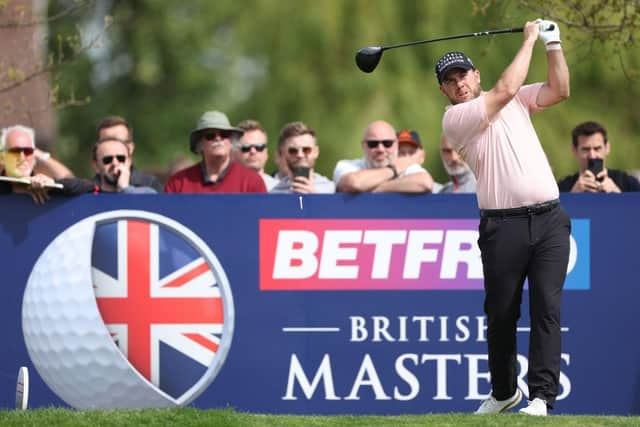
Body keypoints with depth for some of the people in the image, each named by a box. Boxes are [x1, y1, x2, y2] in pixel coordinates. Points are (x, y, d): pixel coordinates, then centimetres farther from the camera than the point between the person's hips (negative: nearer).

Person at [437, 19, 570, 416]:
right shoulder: (454, 118, -1)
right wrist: (529, 40, 0)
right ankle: (504, 391, 23)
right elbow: (506, 90, -9)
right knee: (502, 313, 4)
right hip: (504, 226, -3)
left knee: (547, 308, -7)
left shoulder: (517, 101, 17)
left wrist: (553, 44, 3)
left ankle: (542, 397, -10)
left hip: (549, 219, 3)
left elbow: (560, 90, 11)